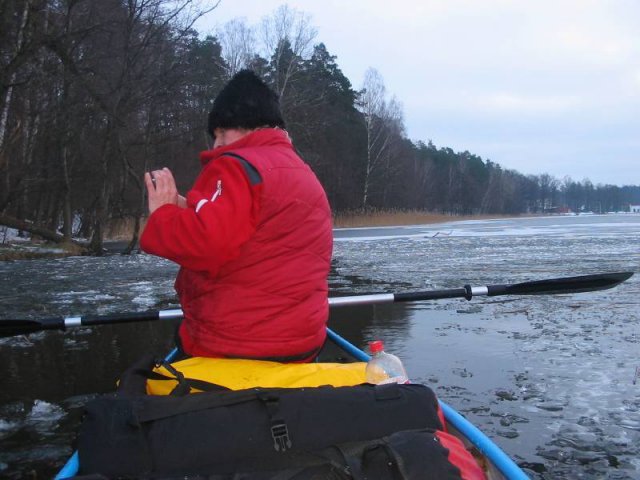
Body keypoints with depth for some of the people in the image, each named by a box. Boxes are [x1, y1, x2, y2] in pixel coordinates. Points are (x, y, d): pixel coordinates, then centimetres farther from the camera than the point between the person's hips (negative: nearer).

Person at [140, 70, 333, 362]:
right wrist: (187, 211, 10)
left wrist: (163, 215, -10)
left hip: (236, 347, -9)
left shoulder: (237, 166, -14)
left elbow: (206, 244, -29)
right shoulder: (305, 175, 18)